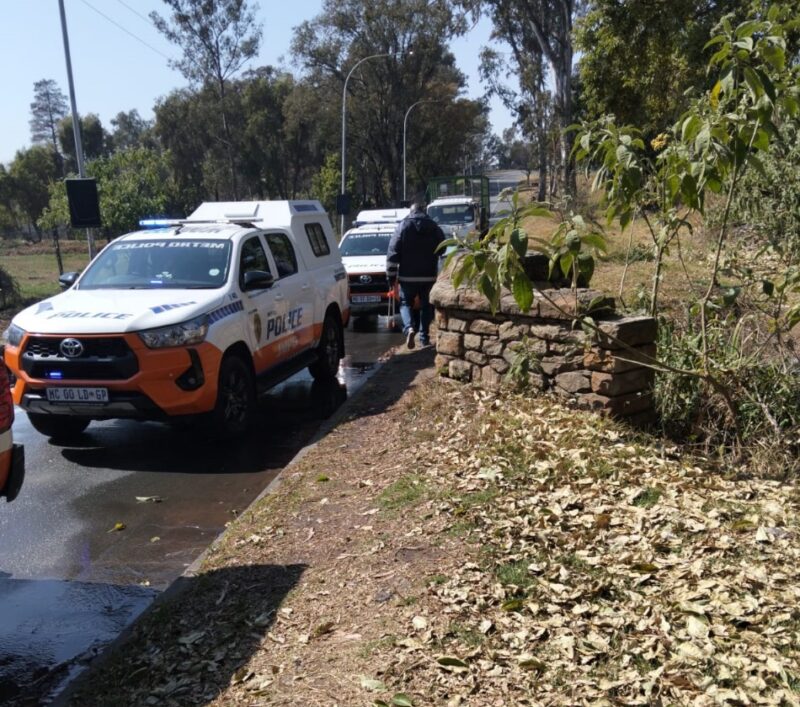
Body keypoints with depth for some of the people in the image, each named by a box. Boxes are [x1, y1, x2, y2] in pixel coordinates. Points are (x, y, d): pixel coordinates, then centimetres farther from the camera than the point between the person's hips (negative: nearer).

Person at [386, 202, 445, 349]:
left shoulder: (403, 226, -2)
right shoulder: (434, 227, 6)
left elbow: (393, 252, -6)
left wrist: (391, 275, -2)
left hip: (407, 276, -2)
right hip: (429, 276, 2)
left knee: (406, 303, 11)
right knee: (426, 305, 13)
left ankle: (409, 327, -15)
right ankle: (424, 337, 13)